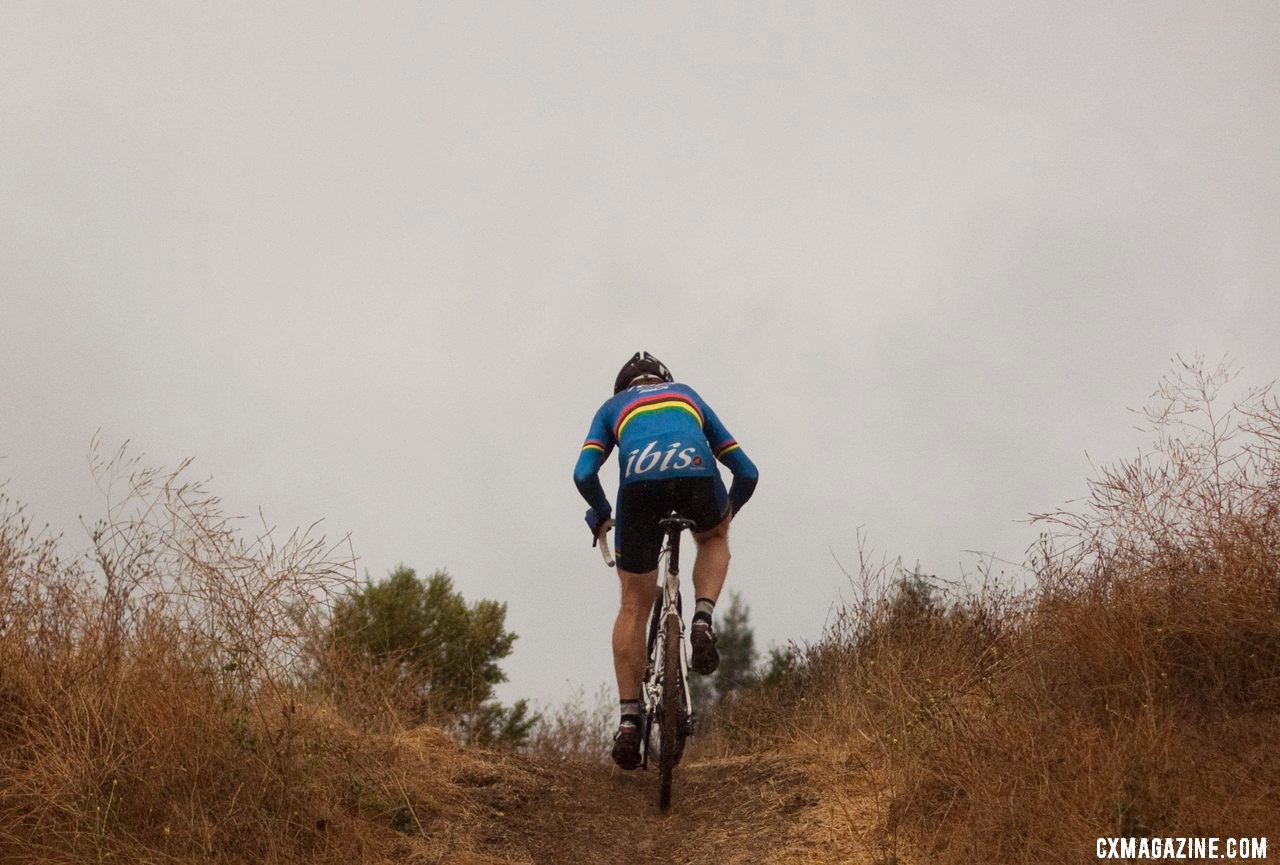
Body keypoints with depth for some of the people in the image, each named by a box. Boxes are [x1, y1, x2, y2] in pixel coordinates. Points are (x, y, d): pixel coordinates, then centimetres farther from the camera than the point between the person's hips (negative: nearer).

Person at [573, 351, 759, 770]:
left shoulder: (612, 406, 34)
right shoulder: (690, 396, 39)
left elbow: (584, 474, 16)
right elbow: (747, 472, 35)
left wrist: (600, 514, 35)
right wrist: (727, 512, 54)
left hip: (640, 481, 0)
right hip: (696, 472, 0)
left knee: (634, 606, 16)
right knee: (713, 538, 36)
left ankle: (629, 720, 11)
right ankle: (703, 621, 11)